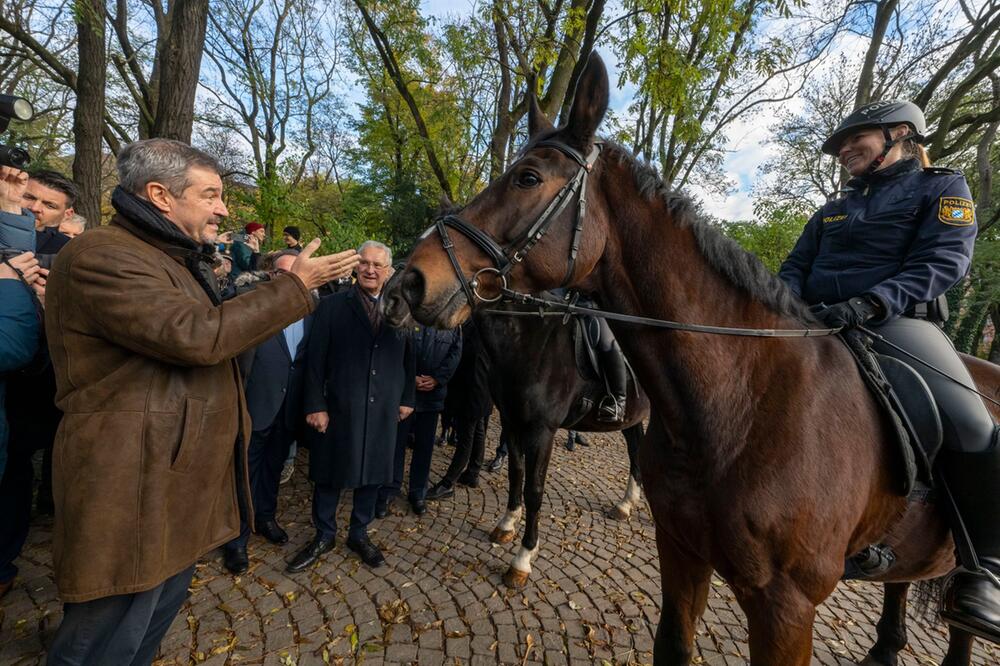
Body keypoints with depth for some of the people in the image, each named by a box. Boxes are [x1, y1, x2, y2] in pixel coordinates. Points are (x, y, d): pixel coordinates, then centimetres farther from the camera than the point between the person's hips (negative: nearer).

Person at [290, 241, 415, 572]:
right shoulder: (332, 305, -3)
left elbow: (409, 358, 8)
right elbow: (315, 358, -5)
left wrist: (407, 398, 6)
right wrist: (315, 405, -9)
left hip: (384, 409, 2)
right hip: (339, 408, -2)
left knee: (373, 473, 14)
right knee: (329, 473, 13)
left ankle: (359, 534, 37)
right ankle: (324, 536, 36)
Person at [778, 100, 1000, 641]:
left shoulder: (941, 187, 10)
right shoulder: (833, 210, 23)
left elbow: (944, 262, -6)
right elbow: (795, 268, 15)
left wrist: (870, 302, -24)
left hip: (896, 320, -4)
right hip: (814, 323, 5)